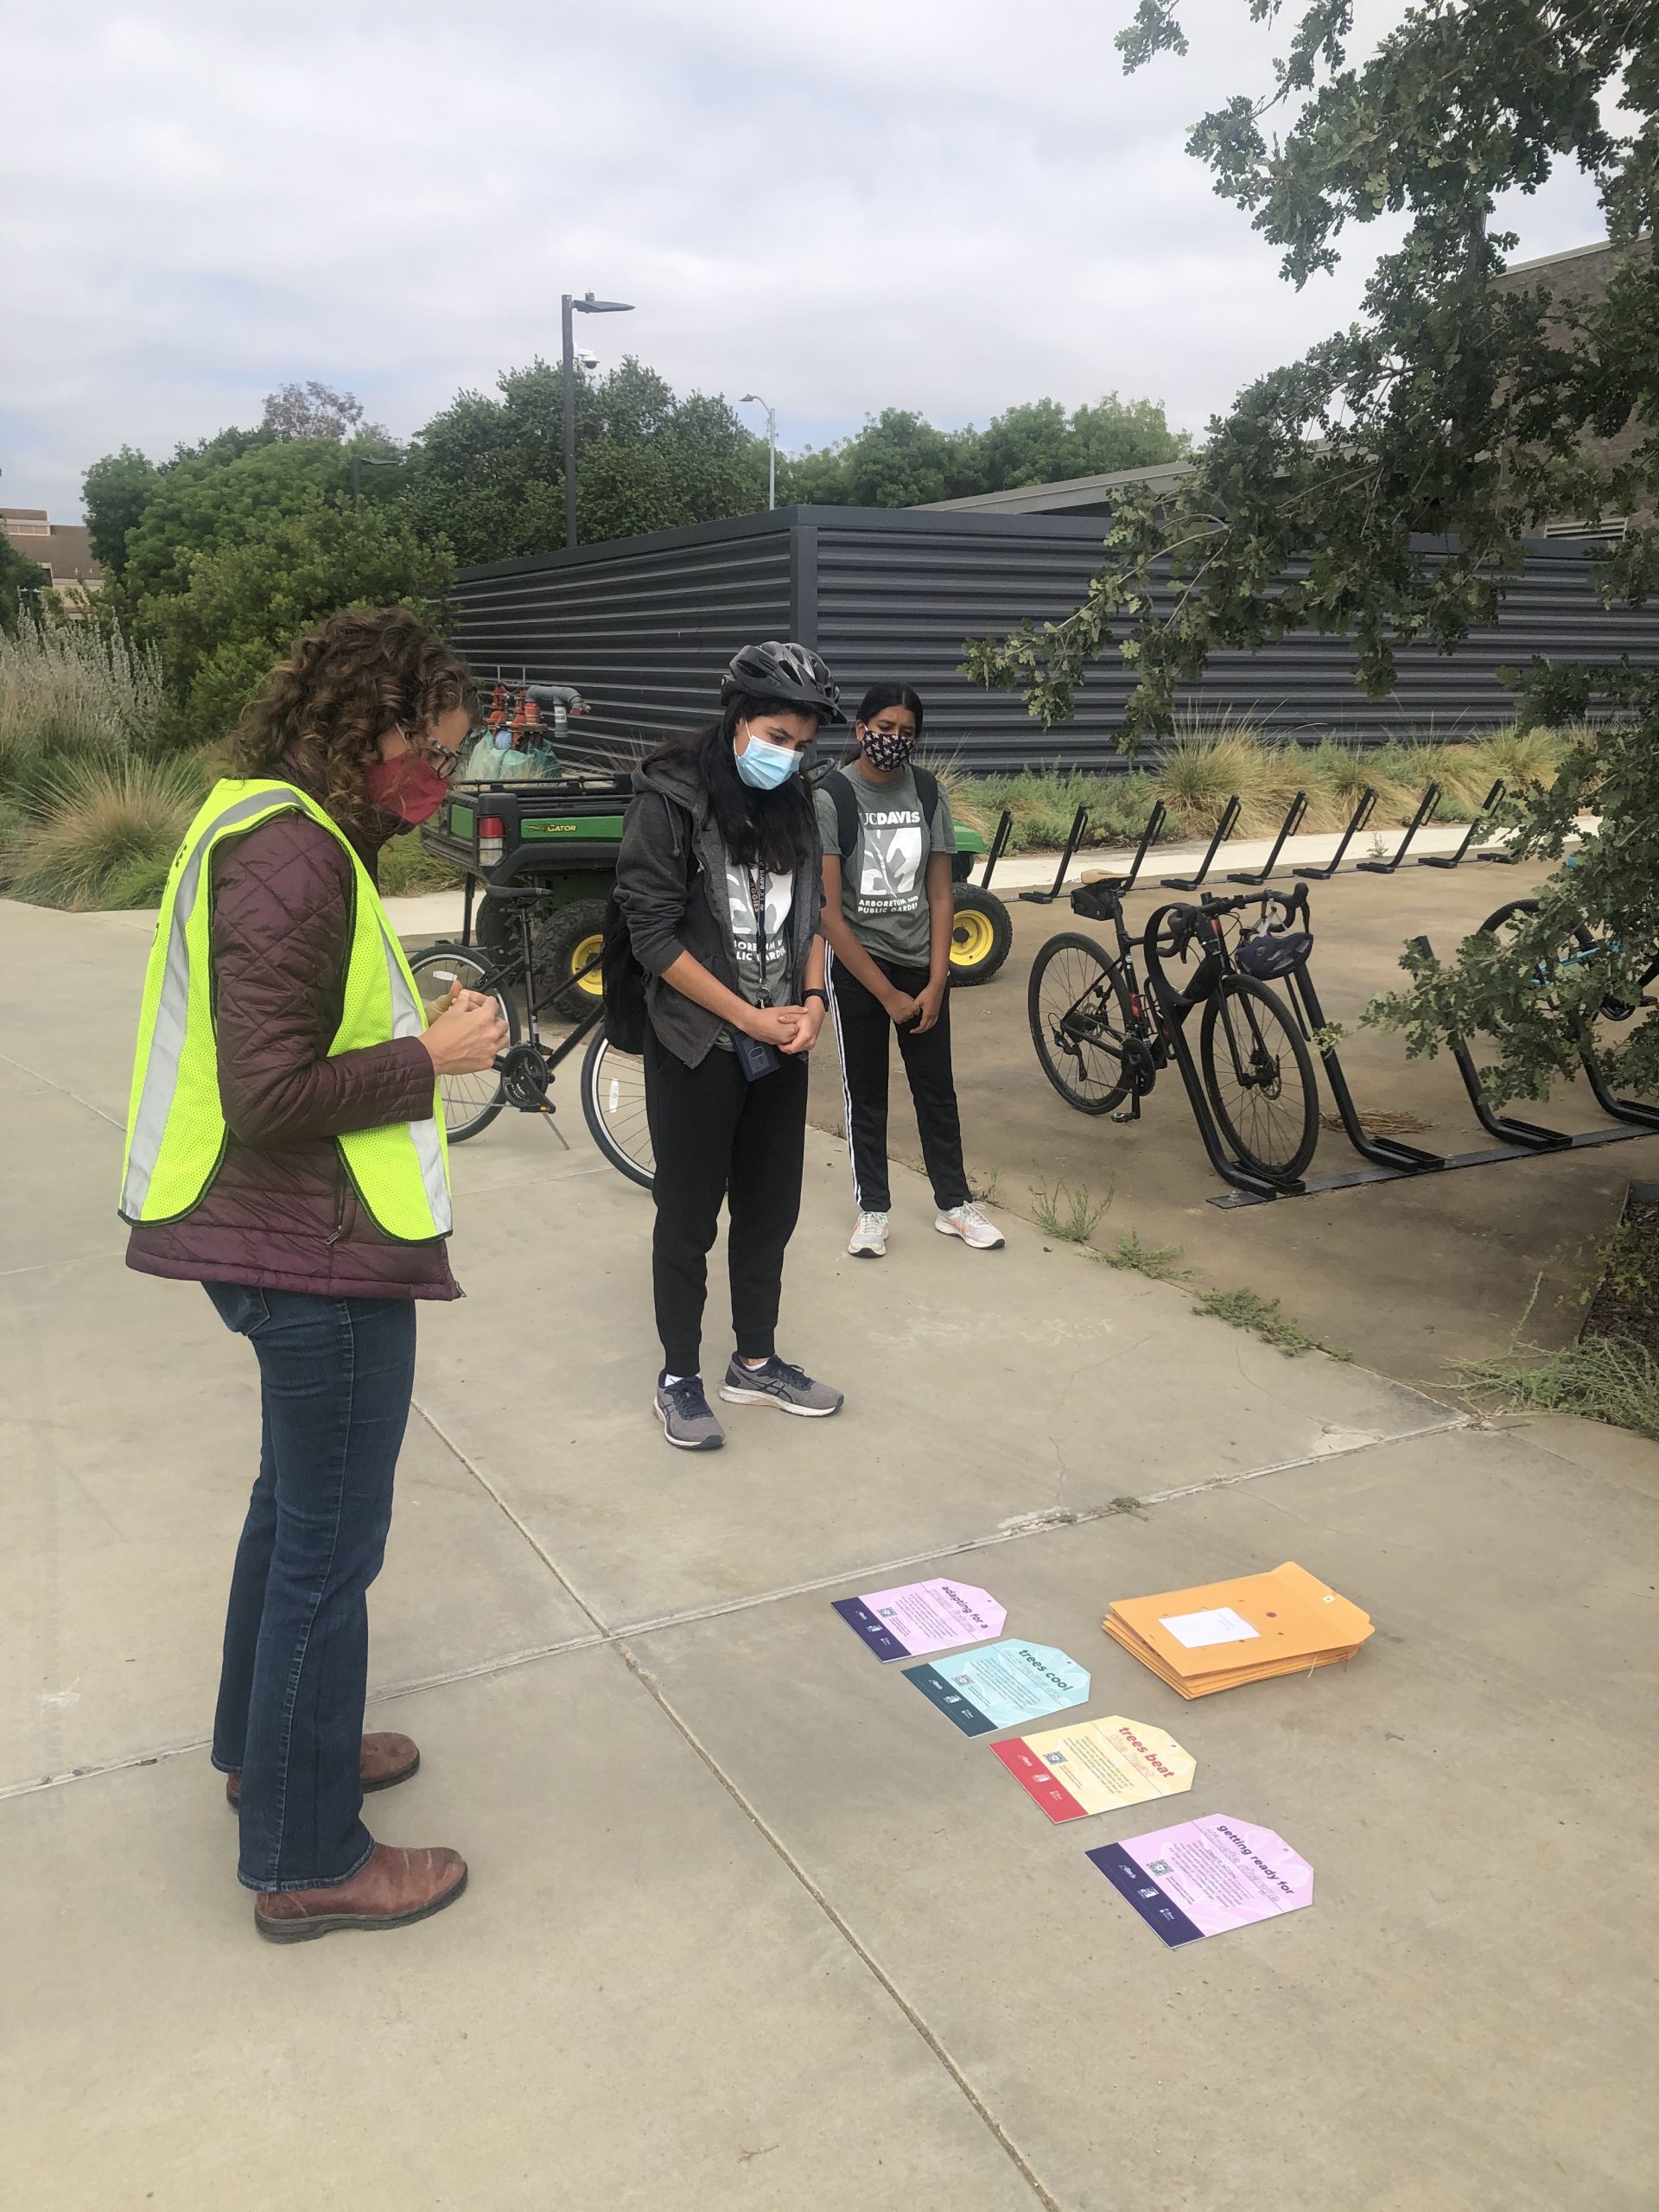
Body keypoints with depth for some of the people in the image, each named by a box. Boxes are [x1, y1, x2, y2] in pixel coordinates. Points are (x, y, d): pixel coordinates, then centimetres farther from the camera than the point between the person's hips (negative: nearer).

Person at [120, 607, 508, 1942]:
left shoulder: (287, 830, 11)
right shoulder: (292, 855, -22)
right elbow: (272, 1096, -26)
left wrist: (414, 1028, 5)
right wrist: (431, 1057, -17)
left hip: (296, 1245, 11)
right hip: (323, 1256, -11)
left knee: (296, 1507, 24)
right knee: (330, 1544, 2)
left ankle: (268, 1743, 44)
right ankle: (307, 1860, 18)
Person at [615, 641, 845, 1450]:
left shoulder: (794, 803, 6)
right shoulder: (671, 800, -13)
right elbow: (653, 934, -16)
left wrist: (811, 999, -3)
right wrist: (748, 1017, -16)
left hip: (780, 1045, 6)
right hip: (697, 1046, -6)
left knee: (770, 1210, 14)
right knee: (689, 1219, 6)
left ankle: (755, 1362, 29)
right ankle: (679, 1378, 20)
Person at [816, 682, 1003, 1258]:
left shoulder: (928, 792, 1)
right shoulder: (831, 797, -12)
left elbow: (940, 893, 3)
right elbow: (829, 912, -14)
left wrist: (935, 983, -5)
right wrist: (888, 995, -13)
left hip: (922, 965, 3)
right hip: (856, 966, -3)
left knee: (937, 1089, 10)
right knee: (865, 1095, 6)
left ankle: (954, 1203, 22)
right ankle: (872, 1207, 20)